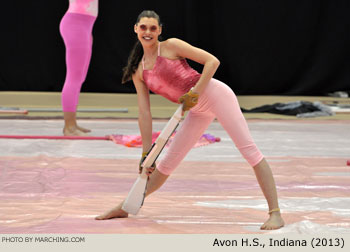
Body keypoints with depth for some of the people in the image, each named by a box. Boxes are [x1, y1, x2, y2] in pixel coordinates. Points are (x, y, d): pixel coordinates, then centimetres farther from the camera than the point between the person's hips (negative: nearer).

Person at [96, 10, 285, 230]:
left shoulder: (171, 46, -6)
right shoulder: (138, 72, 9)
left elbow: (212, 61, -10)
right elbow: (144, 113, 8)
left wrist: (195, 91, -19)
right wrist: (146, 153, 5)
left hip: (215, 94, -6)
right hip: (198, 111, 6)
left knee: (249, 149, -15)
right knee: (168, 162, 10)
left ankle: (275, 213, -18)